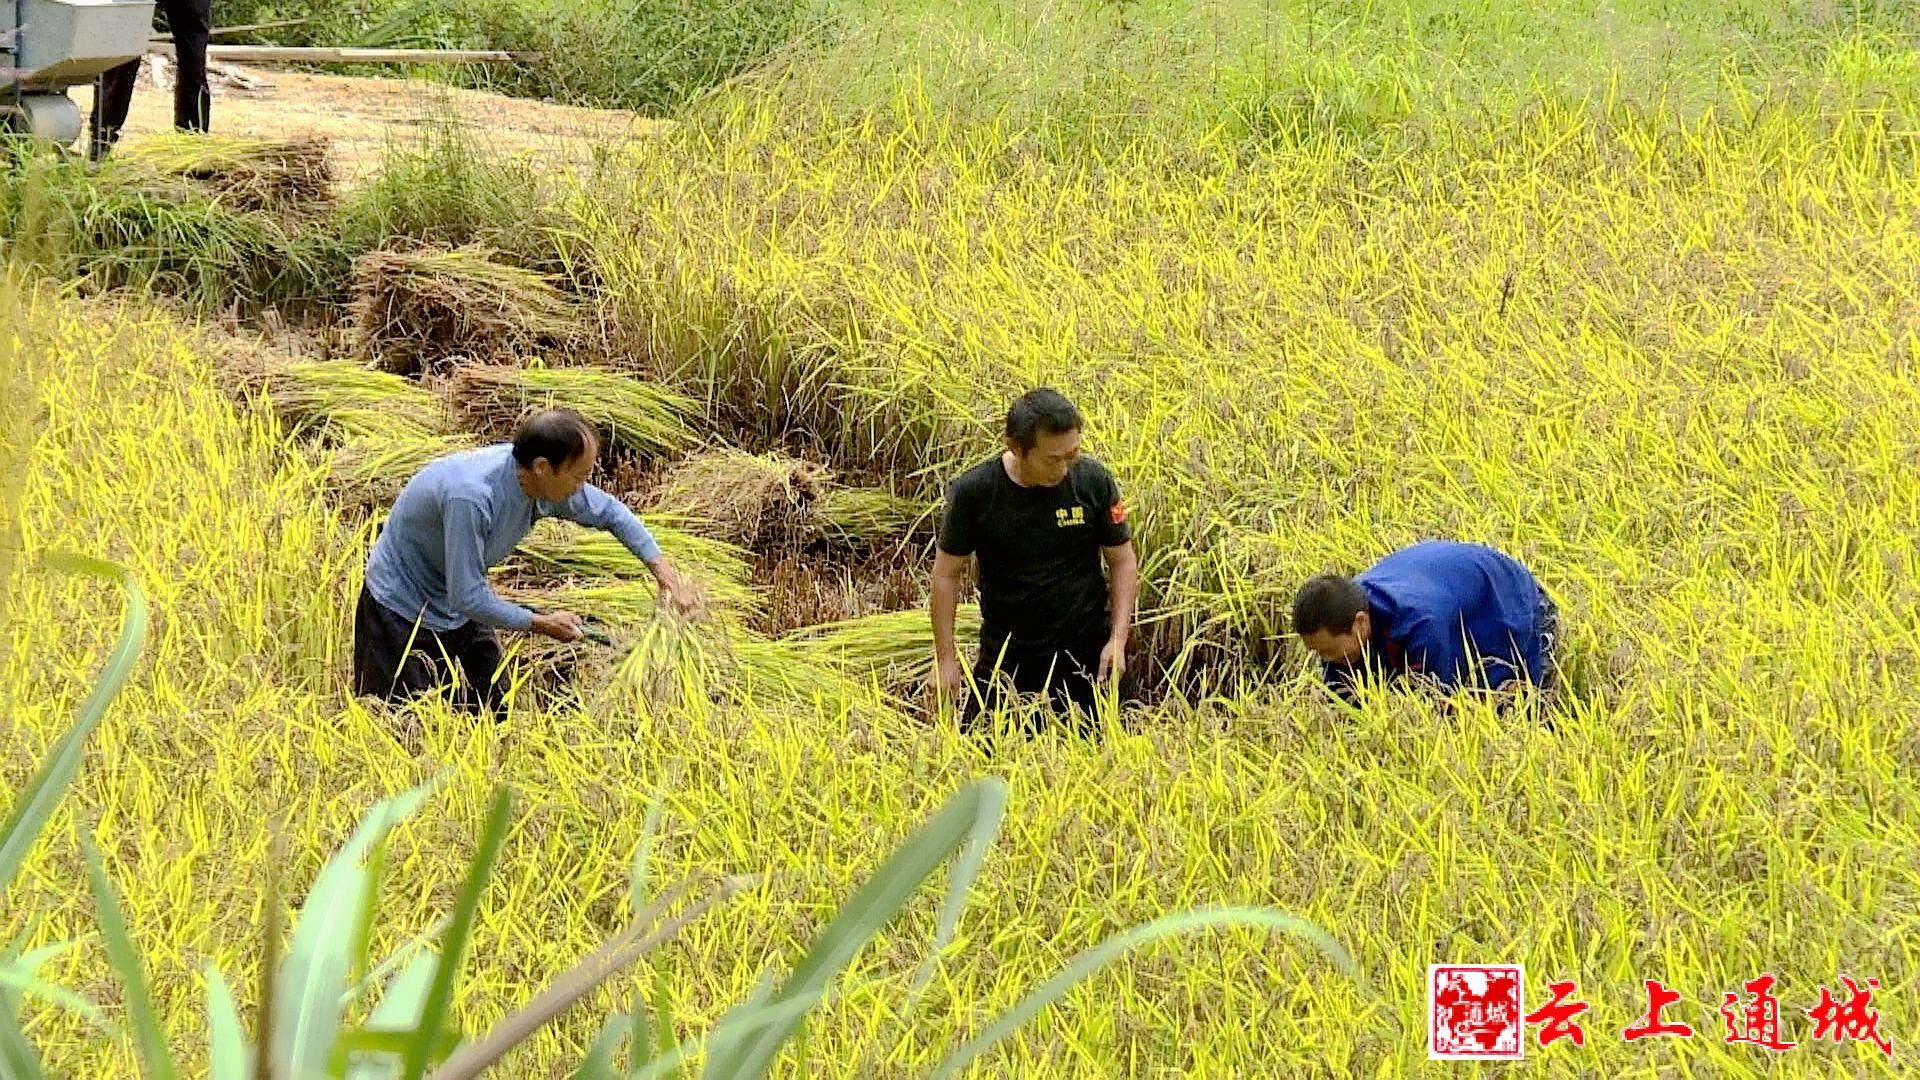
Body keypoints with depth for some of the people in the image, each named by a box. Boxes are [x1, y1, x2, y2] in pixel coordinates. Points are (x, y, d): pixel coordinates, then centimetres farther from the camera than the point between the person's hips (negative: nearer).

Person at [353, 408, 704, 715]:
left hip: (461, 609, 8)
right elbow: (467, 599, -32)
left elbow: (611, 512, 5)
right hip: (404, 612, -8)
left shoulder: (544, 482, -14)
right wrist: (542, 624, -20)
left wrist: (665, 573, -3)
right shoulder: (471, 496, -38)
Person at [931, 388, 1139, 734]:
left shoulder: (1093, 482, -10)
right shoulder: (973, 492, -13)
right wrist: (945, 658, -3)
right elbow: (947, 574, -3)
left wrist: (1118, 640, -9)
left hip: (1084, 653, 0)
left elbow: (1123, 562, 1)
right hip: (1005, 653, 0)